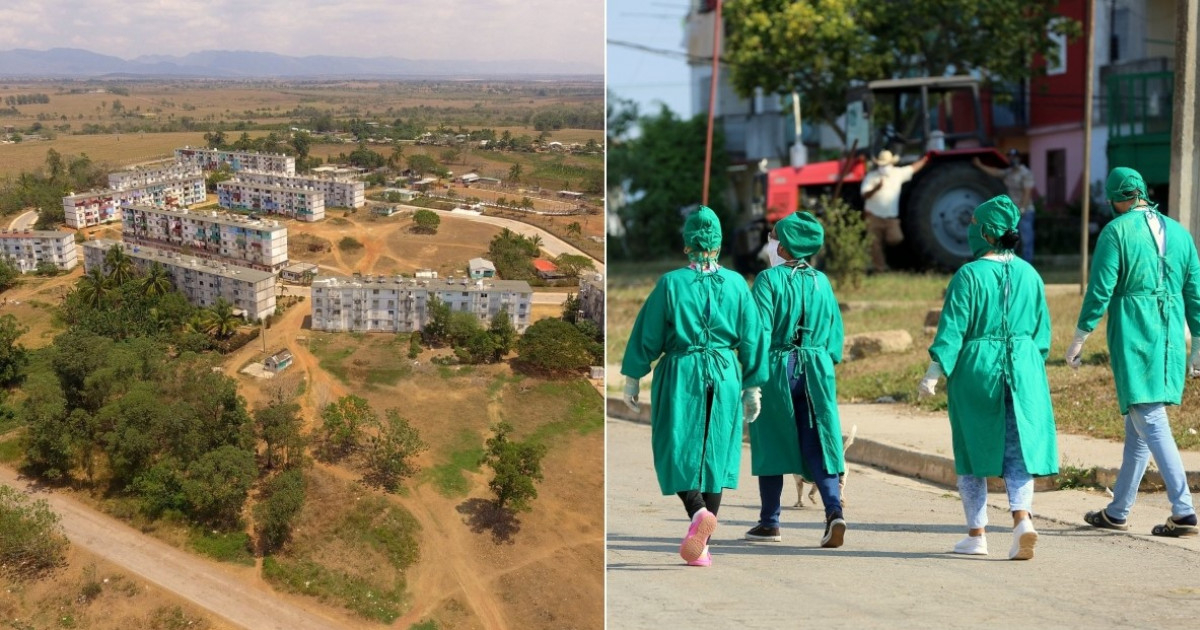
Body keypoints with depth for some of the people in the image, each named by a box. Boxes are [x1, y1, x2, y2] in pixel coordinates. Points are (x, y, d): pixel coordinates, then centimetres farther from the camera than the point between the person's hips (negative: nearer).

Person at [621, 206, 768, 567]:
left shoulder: (671, 283, -5)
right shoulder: (736, 284, 1)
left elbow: (648, 336, -2)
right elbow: (752, 338, 4)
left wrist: (632, 379, 6)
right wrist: (753, 387, 11)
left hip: (679, 377, -2)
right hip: (725, 376, 2)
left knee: (677, 453, 6)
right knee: (714, 455, 9)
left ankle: (698, 511, -23)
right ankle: (702, 545, 7)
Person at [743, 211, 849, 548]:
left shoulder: (769, 279, -8)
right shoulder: (822, 281, 6)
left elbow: (760, 331, -13)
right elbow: (835, 330, 9)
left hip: (778, 369, -4)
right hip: (817, 369, 4)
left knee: (771, 444, 9)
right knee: (817, 444, 4)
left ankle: (770, 523, 16)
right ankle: (834, 509, -16)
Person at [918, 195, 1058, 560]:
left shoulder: (970, 275, -9)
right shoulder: (1029, 275, 6)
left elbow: (953, 330, -11)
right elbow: (1042, 332, 11)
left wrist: (935, 373, -8)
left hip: (976, 370, -3)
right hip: (1024, 370, 3)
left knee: (973, 454, 10)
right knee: (1019, 451, 4)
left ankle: (976, 535, 14)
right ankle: (1022, 517, -18)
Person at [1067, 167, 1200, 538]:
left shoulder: (1116, 231, -6)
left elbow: (1100, 290, -10)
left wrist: (1080, 337, -3)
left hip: (1131, 335, -6)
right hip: (1169, 337, 6)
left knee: (1149, 421, -9)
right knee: (1137, 426, 14)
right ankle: (1117, 511, 22)